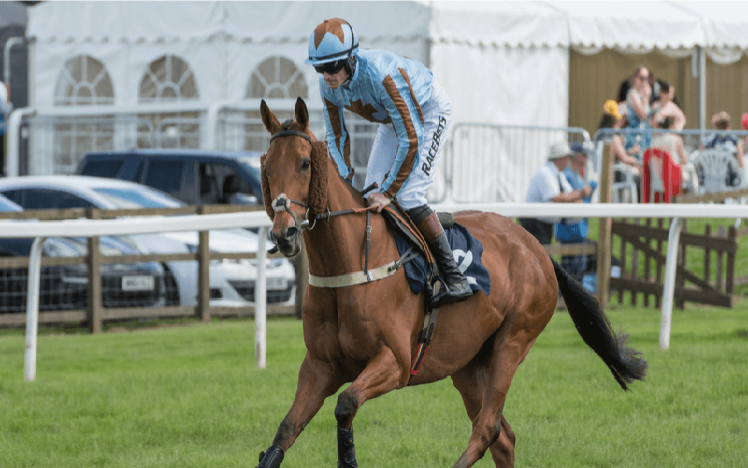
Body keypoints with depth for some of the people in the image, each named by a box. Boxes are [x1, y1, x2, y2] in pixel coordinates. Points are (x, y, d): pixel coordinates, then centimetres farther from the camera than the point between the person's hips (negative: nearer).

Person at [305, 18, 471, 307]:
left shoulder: (381, 76, -40)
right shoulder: (328, 85, -18)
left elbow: (411, 138, -36)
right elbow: (336, 136, -2)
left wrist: (388, 191, -32)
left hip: (429, 112, -8)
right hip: (392, 119, 8)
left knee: (408, 196, -20)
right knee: (371, 195, 1)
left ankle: (454, 277, -16)